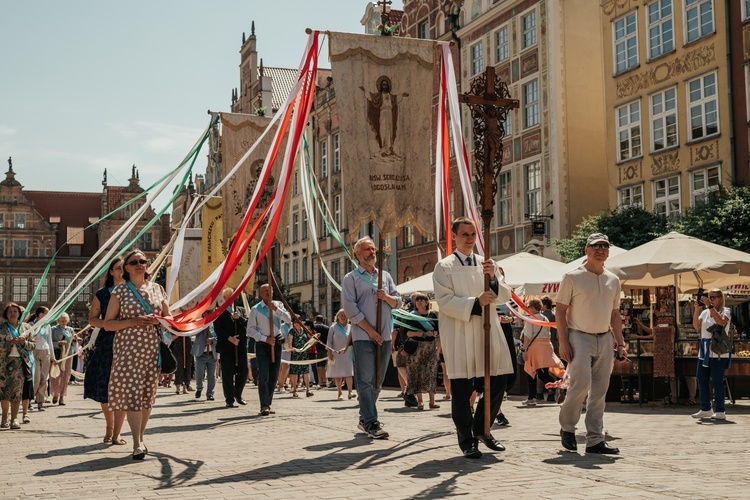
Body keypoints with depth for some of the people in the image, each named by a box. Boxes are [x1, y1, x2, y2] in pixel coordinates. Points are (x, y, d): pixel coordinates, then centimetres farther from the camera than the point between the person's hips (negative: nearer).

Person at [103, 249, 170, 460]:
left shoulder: (157, 289, 10)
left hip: (152, 348, 4)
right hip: (128, 348, -4)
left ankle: (140, 438, 20)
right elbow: (107, 324, -3)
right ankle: (137, 443, -12)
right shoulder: (120, 291, -1)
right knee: (132, 392, -12)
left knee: (148, 393, 8)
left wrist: (158, 320, -6)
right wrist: (133, 321, -16)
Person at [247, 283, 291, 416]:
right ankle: (264, 406, -14)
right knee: (264, 376, -11)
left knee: (274, 376, 7)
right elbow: (250, 330, -4)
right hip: (262, 344, -4)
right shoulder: (255, 309, -3)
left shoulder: (278, 305, 7)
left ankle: (268, 404, 17)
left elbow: (288, 319, -5)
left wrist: (276, 309, -16)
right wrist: (265, 339, -13)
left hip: (276, 344, 4)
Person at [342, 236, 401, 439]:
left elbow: (398, 302, 16)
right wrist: (370, 330, -11)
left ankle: (365, 419, 18)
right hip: (363, 336, -5)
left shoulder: (385, 276, 18)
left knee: (377, 381, 8)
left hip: (384, 336, 5)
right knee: (366, 380, -10)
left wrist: (387, 297, -8)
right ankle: (371, 423, -12)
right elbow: (350, 307, -6)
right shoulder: (351, 278, 3)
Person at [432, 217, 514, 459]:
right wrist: (475, 303, -19)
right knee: (462, 390, -2)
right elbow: (445, 301, -9)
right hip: (459, 337, -4)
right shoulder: (444, 267, 1)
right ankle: (467, 441, 9)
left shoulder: (487, 264, 15)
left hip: (488, 333, 5)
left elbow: (505, 296, 8)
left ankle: (481, 429, 26)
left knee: (497, 384, 5)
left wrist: (493, 278, -11)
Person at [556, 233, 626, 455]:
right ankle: (567, 427, 7)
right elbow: (560, 311, -5)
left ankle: (595, 440, 8)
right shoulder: (572, 277, -3)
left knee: (599, 391, 4)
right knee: (581, 384, -17)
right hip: (580, 337, -5)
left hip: (605, 339, 5)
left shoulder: (613, 280, 13)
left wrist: (620, 342, 11)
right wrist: (563, 342, -13)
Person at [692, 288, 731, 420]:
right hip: (704, 351, 6)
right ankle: (705, 409, 14)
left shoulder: (725, 311, 0)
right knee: (701, 378, 5)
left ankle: (720, 411, -1)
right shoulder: (705, 312, 14)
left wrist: (710, 306, -25)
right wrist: (696, 310, -7)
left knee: (717, 381, -7)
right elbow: (696, 326, 2)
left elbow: (721, 321, -22)